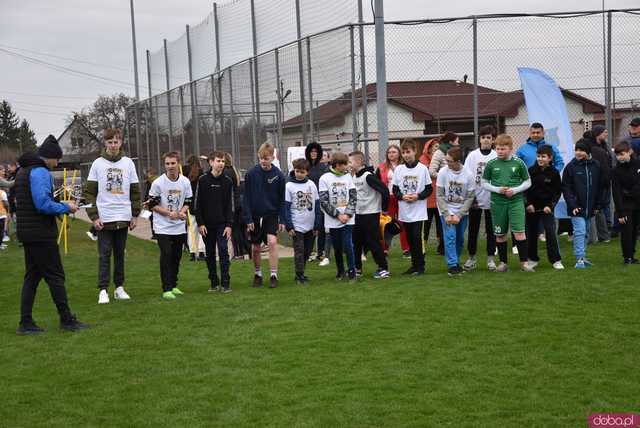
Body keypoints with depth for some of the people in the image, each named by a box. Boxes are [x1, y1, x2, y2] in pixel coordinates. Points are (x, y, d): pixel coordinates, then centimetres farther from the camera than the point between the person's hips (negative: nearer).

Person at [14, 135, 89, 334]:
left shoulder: (22, 171, 16)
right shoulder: (40, 172, -15)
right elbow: (44, 204, -24)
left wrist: (61, 206, 15)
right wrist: (66, 207, -10)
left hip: (26, 233, 9)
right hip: (42, 234, -9)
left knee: (32, 276, 12)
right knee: (55, 276, -2)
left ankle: (26, 323, 12)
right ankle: (67, 320, 4)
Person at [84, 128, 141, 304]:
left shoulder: (128, 163, 7)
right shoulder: (98, 163, 1)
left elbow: (135, 191, 10)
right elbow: (89, 192, 0)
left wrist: (135, 215, 5)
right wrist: (94, 216, -8)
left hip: (123, 217, 2)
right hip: (104, 218, -2)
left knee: (120, 254, 10)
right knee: (104, 254, -2)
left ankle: (119, 287, 17)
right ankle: (103, 290, 0)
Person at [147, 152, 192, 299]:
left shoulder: (185, 182, 0)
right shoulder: (158, 183, -11)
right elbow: (152, 204, -6)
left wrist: (182, 212, -10)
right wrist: (169, 213, -16)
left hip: (180, 227, 4)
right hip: (163, 227, -4)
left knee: (177, 256, 10)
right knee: (166, 255, -10)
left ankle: (173, 285, 23)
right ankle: (166, 289, -7)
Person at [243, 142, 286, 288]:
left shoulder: (278, 175, -6)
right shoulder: (251, 174, -7)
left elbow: (282, 199, 1)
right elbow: (246, 198, -3)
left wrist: (282, 220, -2)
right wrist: (248, 219, -7)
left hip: (271, 215, -1)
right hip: (255, 215, 1)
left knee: (272, 242, -19)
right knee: (255, 248, 9)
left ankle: (274, 275, -11)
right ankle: (258, 274, 28)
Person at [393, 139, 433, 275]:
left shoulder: (422, 168, -3)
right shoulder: (398, 169, 4)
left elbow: (429, 189, 1)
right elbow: (395, 190, 8)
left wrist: (418, 196, -14)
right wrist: (402, 196, -10)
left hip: (419, 210, -3)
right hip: (404, 211, 3)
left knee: (417, 237, -8)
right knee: (410, 238, 9)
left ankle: (420, 265, 1)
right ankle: (414, 264, 19)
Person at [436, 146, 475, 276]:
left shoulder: (468, 175, -10)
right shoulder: (443, 172, -11)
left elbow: (470, 197, -5)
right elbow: (439, 195, -8)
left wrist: (459, 215, -11)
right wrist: (447, 215, -13)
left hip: (462, 212, 2)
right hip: (446, 211, -1)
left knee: (460, 239, 4)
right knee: (450, 236, -13)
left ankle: (456, 262, 22)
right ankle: (452, 265, -9)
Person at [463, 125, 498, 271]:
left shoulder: (496, 156, 0)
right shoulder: (472, 155, 2)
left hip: (491, 199, -1)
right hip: (475, 199, 1)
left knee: (491, 230, 7)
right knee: (473, 229, 8)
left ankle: (490, 258, 15)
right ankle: (471, 257, 18)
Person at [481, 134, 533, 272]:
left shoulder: (518, 163, -1)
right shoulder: (491, 164, 1)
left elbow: (527, 182, 6)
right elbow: (484, 183, 8)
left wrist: (515, 190, -10)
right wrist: (497, 189, -9)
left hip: (516, 201, -2)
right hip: (497, 203, 2)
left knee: (519, 232, -9)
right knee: (500, 234, 9)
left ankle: (524, 262, 0)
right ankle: (503, 263, 21)